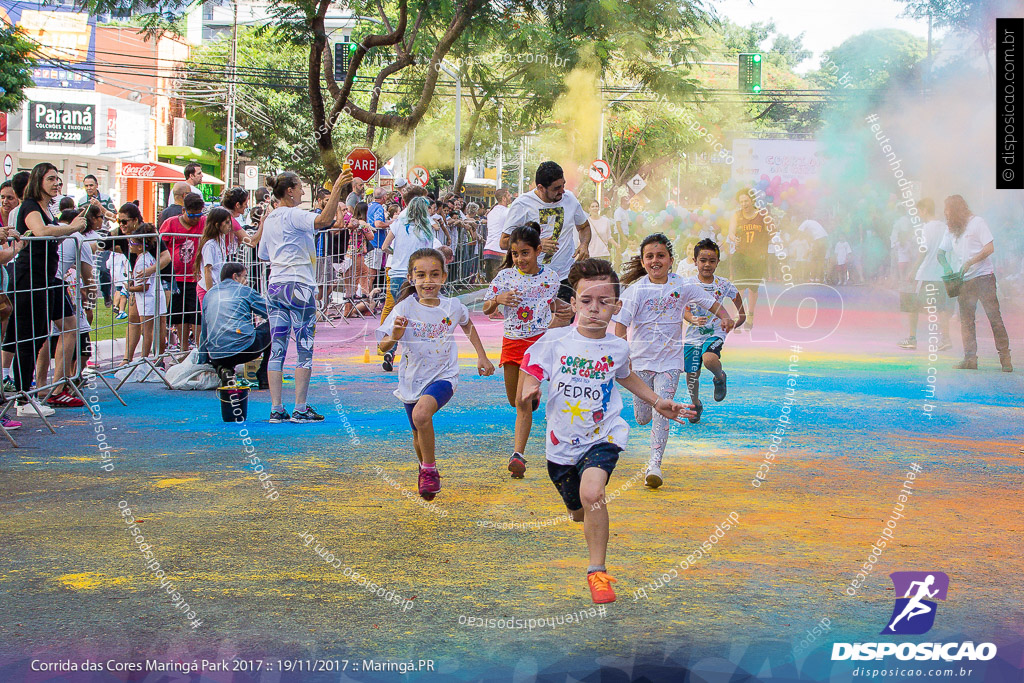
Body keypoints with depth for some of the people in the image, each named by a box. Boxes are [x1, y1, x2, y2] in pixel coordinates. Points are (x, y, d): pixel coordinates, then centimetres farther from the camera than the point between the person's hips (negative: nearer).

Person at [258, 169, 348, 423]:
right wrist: (337, 188, -29)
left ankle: (276, 409, 4)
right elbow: (324, 220, -28)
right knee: (305, 350, -1)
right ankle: (300, 409, 0)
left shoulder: (269, 219, 13)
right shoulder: (293, 215, -10)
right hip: (298, 287, -7)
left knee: (277, 350, 5)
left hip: (274, 286, 8)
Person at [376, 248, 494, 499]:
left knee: (421, 414, -30)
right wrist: (395, 335, -32)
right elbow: (382, 347, -11)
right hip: (413, 379, 2)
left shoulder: (453, 307, -6)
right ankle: (426, 471, 47)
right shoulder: (404, 309, -12)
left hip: (443, 376, -2)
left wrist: (482, 356, 17)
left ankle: (429, 469, -10)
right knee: (419, 436, 14)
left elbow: (468, 325, 18)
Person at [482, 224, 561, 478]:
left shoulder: (551, 277, 0)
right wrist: (497, 299, -19)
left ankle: (518, 454, -17)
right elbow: (486, 309, 2)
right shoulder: (505, 276, -2)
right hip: (512, 341, 3)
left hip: (538, 340, -3)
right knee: (514, 400, 14)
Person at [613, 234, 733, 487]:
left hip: (670, 360, 0)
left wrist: (725, 317, -11)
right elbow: (621, 324, -10)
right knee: (642, 418, 8)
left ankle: (655, 464, -8)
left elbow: (710, 302, 8)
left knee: (661, 413, -13)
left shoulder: (683, 286, -3)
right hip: (641, 360, 0)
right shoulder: (636, 290, -9)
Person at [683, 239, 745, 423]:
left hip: (715, 333, -2)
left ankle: (720, 377, 3)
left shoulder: (724, 285, -2)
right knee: (692, 374, 7)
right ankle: (696, 405, 35)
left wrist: (733, 324, -4)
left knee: (709, 360, -31)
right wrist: (694, 320, -31)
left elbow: (742, 314, 10)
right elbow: (684, 310, -13)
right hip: (693, 334, 2)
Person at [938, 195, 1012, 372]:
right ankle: (970, 358, 0)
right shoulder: (951, 228, 16)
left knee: (994, 316, -8)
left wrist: (970, 262, -16)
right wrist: (946, 266, -3)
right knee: (966, 319, 0)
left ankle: (1005, 357, -5)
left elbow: (990, 248, -9)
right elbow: (941, 253, 18)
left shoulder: (977, 222, -2)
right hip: (964, 279, 6)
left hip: (983, 276, -6)